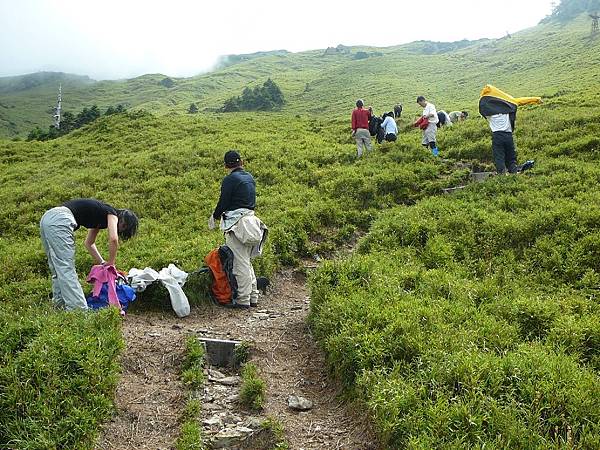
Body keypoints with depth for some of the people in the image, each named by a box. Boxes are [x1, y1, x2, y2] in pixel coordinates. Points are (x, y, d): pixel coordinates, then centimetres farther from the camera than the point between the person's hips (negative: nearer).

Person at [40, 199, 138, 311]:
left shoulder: (100, 216, 27)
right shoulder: (112, 214, 3)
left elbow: (89, 243, 34)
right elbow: (113, 239, -14)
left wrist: (103, 263, 29)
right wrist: (111, 263, -1)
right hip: (60, 220, -10)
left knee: (57, 271, 12)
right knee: (66, 269, -12)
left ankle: (61, 305, 13)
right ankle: (79, 309, -13)